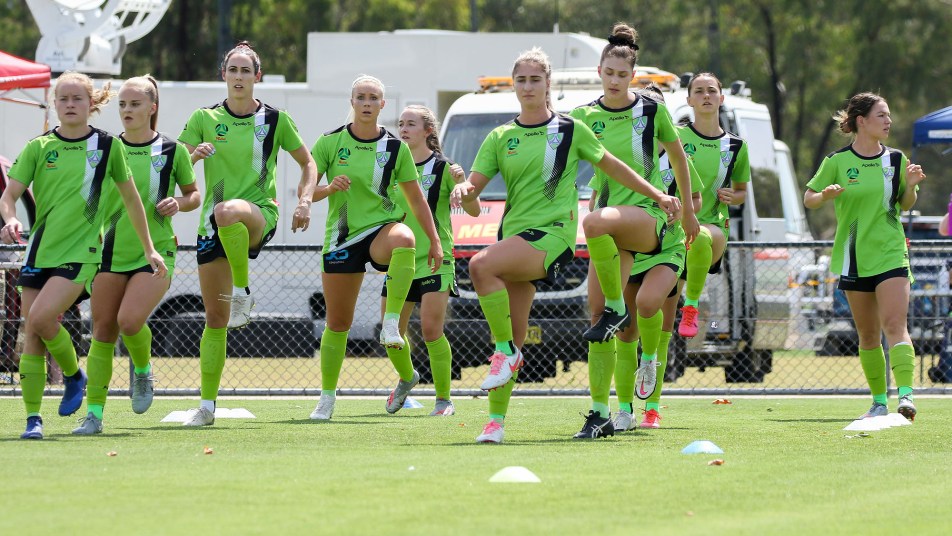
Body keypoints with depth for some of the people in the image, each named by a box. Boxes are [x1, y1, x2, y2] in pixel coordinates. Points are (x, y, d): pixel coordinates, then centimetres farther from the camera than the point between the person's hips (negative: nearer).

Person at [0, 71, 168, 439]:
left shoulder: (107, 146, 2)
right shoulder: (38, 147, 4)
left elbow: (131, 198, 11)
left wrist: (149, 249, 13)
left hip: (80, 250, -3)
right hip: (39, 250, 3)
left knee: (41, 317, -22)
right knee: (31, 336, -1)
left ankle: (73, 374, 4)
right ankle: (33, 417, 5)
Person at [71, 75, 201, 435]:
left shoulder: (172, 151, 1)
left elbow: (194, 194, 12)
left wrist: (178, 204, -9)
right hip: (111, 253, 3)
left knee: (129, 321, -21)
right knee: (103, 330, 0)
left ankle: (142, 369, 12)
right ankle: (94, 413, 7)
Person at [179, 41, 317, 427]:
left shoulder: (275, 120, 3)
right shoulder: (204, 119, 5)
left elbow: (307, 163, 13)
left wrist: (305, 201, -3)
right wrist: (192, 155, -19)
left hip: (259, 214, -2)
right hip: (213, 226, 2)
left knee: (228, 211, -41)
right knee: (215, 317, -1)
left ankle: (243, 292, -23)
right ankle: (207, 405, 8)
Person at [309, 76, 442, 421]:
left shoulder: (396, 148, 1)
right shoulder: (330, 143, 0)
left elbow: (416, 199, 9)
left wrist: (435, 242, 6)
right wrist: (329, 188, -21)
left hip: (383, 228, -1)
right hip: (342, 237, 1)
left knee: (403, 238, -40)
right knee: (338, 321, 3)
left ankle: (391, 323, -39)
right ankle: (327, 397, 19)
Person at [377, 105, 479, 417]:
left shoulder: (442, 168, -5)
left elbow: (474, 211, -7)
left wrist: (462, 183, -26)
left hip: (434, 260, -5)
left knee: (431, 331, -14)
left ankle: (444, 400, -5)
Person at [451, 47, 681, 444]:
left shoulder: (569, 129, 5)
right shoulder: (500, 138, 12)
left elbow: (610, 165, 16)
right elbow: (474, 184, 6)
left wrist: (657, 195, 18)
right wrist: (463, 189, -18)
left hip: (553, 233, -4)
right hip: (514, 234, 4)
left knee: (482, 266, -31)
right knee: (514, 334, 0)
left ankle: (506, 352, -17)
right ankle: (496, 419, 5)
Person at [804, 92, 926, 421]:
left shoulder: (895, 159, 3)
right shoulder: (837, 162, -2)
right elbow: (808, 199, 5)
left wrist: (911, 185, -7)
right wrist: (824, 195, -17)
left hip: (891, 255, -1)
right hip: (854, 258, 1)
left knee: (895, 325, -17)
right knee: (868, 336, 8)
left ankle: (905, 394, -26)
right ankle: (879, 401, 19)